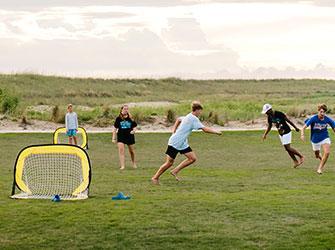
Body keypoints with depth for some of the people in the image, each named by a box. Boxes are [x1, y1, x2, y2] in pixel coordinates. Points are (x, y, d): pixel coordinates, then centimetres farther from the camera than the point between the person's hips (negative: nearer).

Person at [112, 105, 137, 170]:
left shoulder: (130, 119, 0)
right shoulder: (118, 119, -1)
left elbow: (134, 127, 7)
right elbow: (115, 128, 4)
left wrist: (133, 130, -16)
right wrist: (114, 138, 2)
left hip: (130, 137, 1)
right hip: (121, 137, -1)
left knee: (132, 151, 12)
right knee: (121, 150, -15)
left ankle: (134, 163, 36)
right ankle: (122, 166, -13)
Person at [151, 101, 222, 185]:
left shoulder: (188, 117, 12)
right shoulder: (194, 119, -18)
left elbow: (178, 119, 32)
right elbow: (205, 129, -23)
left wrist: (174, 130, 25)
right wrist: (217, 132, -15)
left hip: (182, 143, 9)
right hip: (175, 142, -9)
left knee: (193, 158, -2)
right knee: (169, 162, -3)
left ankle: (175, 171, 5)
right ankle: (155, 177, 12)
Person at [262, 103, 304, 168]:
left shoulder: (279, 114, -22)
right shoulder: (269, 117, 0)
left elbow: (288, 120, -13)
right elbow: (269, 126, 14)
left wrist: (295, 127, -5)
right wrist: (265, 134, 5)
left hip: (286, 132, -7)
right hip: (281, 134, 7)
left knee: (288, 147, -11)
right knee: (287, 148, 7)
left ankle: (301, 156, 4)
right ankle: (296, 161, 15)